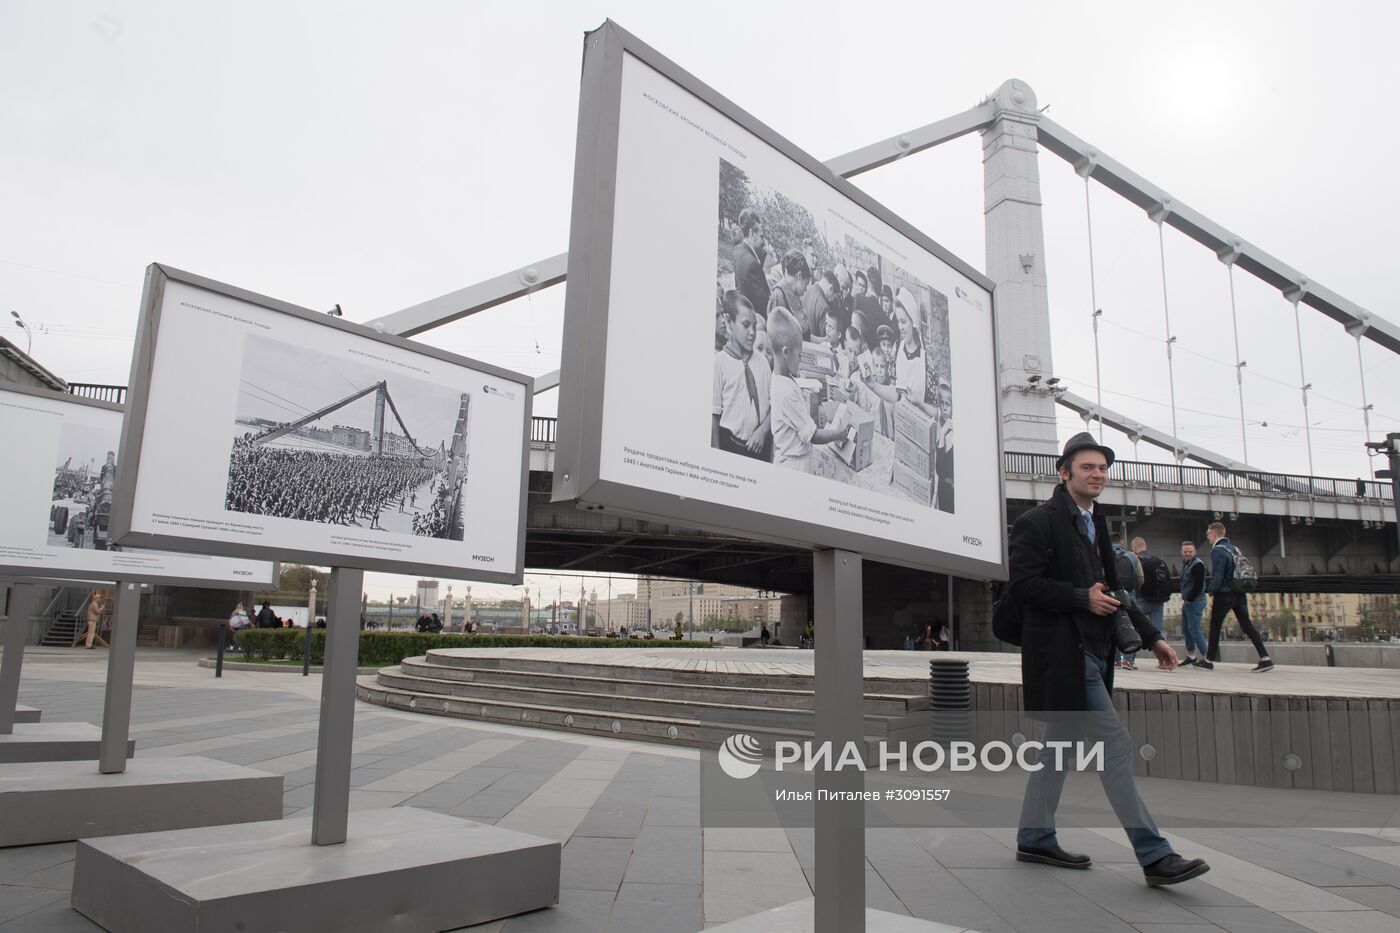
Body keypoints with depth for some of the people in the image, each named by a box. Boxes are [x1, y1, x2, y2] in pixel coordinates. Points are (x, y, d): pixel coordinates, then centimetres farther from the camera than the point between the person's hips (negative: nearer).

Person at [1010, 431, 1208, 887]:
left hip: (1088, 651, 9)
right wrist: (1083, 598, -18)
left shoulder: (1094, 524, 17)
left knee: (1061, 741, 14)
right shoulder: (1038, 522, -10)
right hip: (1063, 653, -9)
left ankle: (1034, 837, 25)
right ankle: (1154, 856, 0)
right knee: (1115, 746, -7)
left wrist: (1152, 637, 14)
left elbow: (1109, 589, 20)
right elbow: (1024, 585, -17)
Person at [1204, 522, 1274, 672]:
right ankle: (1265, 659, -7)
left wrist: (1211, 593, -11)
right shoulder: (1234, 548, 14)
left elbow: (1217, 576, -18)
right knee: (1246, 624, 3)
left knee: (1215, 626, 4)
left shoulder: (1217, 550, -12)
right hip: (1240, 594, 7)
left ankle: (1209, 660, 10)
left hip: (1224, 594, -7)